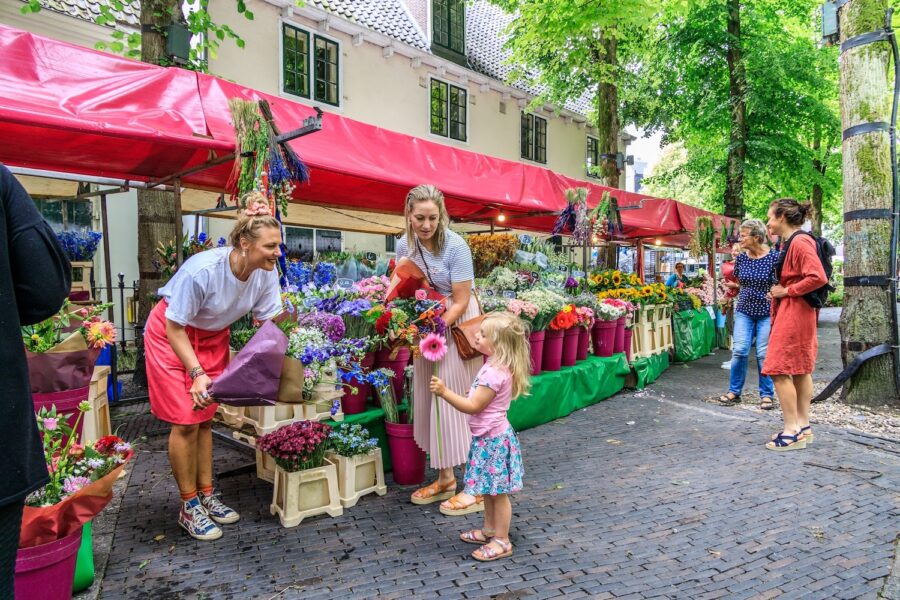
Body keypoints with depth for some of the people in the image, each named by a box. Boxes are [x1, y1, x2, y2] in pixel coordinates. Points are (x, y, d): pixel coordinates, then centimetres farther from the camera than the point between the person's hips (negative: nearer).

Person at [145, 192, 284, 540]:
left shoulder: (266, 273, -20)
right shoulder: (203, 270, -36)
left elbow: (267, 323, -12)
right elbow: (174, 327, -25)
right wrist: (197, 373, -30)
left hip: (213, 337, 5)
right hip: (172, 335, -5)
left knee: (205, 419, 10)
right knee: (186, 421, -4)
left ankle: (206, 496, 22)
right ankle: (189, 508, 10)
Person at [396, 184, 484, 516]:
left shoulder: (455, 246, -19)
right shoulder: (404, 244, -2)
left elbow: (460, 302, -17)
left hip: (457, 325, -6)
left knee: (457, 401, -4)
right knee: (428, 399, 10)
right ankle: (445, 478, 26)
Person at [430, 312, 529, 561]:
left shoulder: (495, 373, -27)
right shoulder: (496, 365, 4)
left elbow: (473, 406, -25)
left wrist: (445, 392, -26)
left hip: (494, 439, -10)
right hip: (488, 437, 10)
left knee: (498, 491, 5)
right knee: (489, 489, 22)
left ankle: (502, 541, 19)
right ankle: (490, 529, 38)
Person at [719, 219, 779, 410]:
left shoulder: (773, 257, -10)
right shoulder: (740, 258, 2)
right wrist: (733, 285, -5)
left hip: (766, 313, -3)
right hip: (744, 311, 3)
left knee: (764, 354, 0)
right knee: (739, 350, -3)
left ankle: (767, 394, 15)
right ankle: (734, 391, 10)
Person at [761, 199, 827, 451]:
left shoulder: (799, 243, -16)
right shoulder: (788, 243, 14)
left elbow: (818, 278, -25)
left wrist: (787, 291, -17)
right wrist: (779, 291, 9)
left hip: (794, 312, -11)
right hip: (789, 311, 11)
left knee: (779, 369, -9)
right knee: (800, 369, 13)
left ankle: (792, 431, -4)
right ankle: (803, 427, 21)